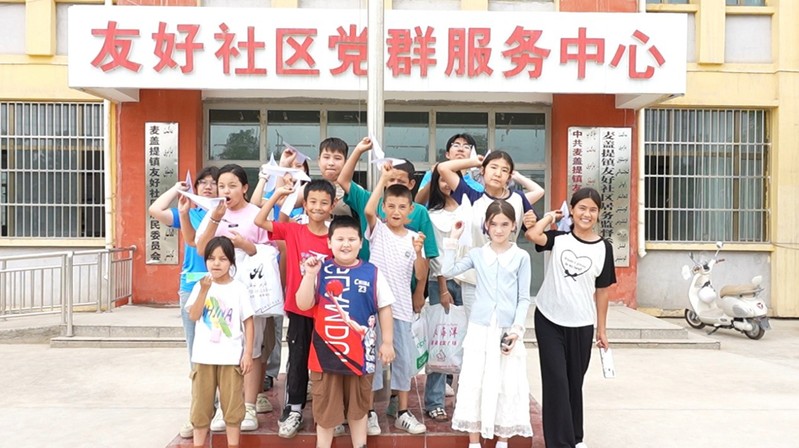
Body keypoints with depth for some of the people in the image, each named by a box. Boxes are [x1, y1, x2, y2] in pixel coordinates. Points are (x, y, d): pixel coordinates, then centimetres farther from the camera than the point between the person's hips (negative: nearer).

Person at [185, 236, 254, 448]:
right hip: (204, 356, 1)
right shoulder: (200, 286, 0)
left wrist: (248, 353, -6)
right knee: (201, 403, 10)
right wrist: (204, 290, -22)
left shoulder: (239, 288, -3)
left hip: (231, 357, -1)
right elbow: (193, 316, -11)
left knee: (232, 403, 7)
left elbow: (248, 321, -1)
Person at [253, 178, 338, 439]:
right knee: (297, 359, 9)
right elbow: (259, 221, -10)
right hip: (298, 308, 0)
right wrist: (277, 194, -15)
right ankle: (293, 410, 21)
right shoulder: (293, 231, -4)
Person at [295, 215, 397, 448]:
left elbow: (384, 308, 2)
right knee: (325, 409, 12)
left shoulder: (372, 273, -4)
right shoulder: (321, 271, -3)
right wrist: (309, 274, -16)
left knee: (358, 408, 18)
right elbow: (303, 305, -7)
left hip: (360, 352, 1)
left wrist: (387, 342, 2)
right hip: (326, 352, 0)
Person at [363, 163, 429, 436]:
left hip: (401, 306, 3)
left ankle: (401, 411, 22)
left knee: (403, 359, 9)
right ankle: (369, 411, 13)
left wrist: (419, 252, -18)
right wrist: (383, 179, -23)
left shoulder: (414, 238, 5)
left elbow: (421, 276, -1)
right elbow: (368, 210, -24)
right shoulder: (377, 230, -2)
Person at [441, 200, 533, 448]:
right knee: (473, 383, 3)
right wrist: (453, 239, -2)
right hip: (479, 328, 1)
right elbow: (448, 270, -4)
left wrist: (517, 328, -10)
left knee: (508, 385, 5)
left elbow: (524, 298, 1)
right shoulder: (477, 254, 6)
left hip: (508, 330, -1)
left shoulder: (521, 256, 1)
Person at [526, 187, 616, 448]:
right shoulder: (559, 237, -2)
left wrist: (601, 329, 6)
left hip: (581, 325, 1)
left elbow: (601, 291, 4)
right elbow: (534, 234, -24)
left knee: (574, 382, 14)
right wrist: (552, 216, -6)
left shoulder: (604, 248, 0)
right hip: (549, 320, -1)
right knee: (556, 381, -2)